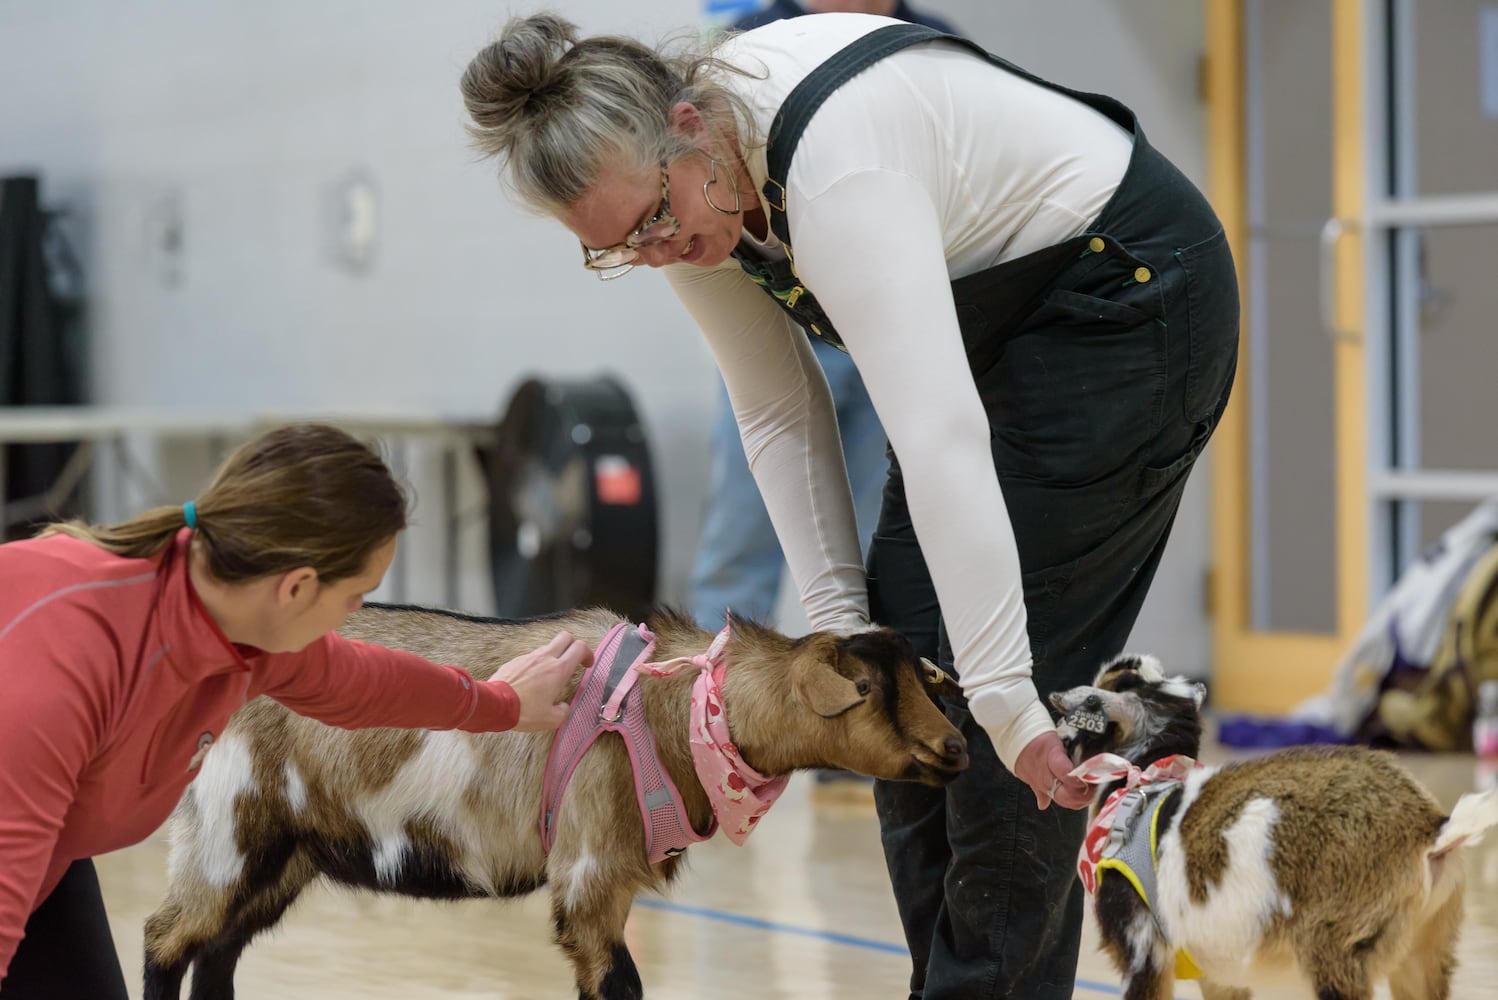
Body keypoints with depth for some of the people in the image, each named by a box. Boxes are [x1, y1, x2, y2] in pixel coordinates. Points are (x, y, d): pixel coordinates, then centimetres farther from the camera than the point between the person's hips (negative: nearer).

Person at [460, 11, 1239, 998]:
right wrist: (838, 613, -9)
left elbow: (939, 438, -42)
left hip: (1129, 296, -9)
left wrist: (1004, 695, -44)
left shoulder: (835, 164, -37)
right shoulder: (680, 183, -11)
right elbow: (780, 412, 0)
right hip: (991, 319, 9)